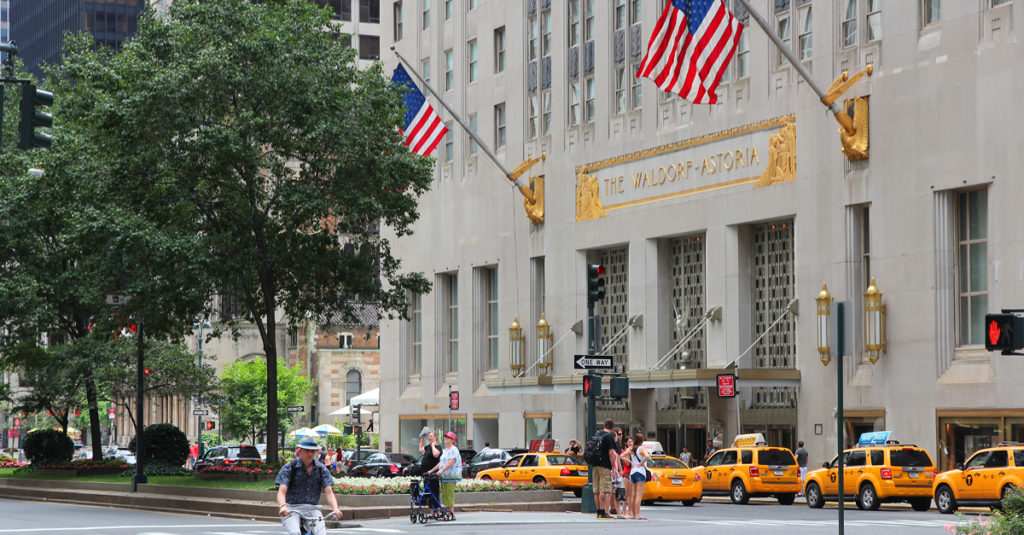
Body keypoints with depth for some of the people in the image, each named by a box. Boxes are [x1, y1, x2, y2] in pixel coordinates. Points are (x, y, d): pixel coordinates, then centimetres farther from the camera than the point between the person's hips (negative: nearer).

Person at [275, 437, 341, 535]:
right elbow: (281, 492, -11)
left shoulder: (321, 469, 6)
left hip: (312, 508, 3)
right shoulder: (289, 467, -2)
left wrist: (335, 509, -22)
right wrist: (282, 506, -34)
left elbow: (329, 492, -2)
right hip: (292, 508, -2)